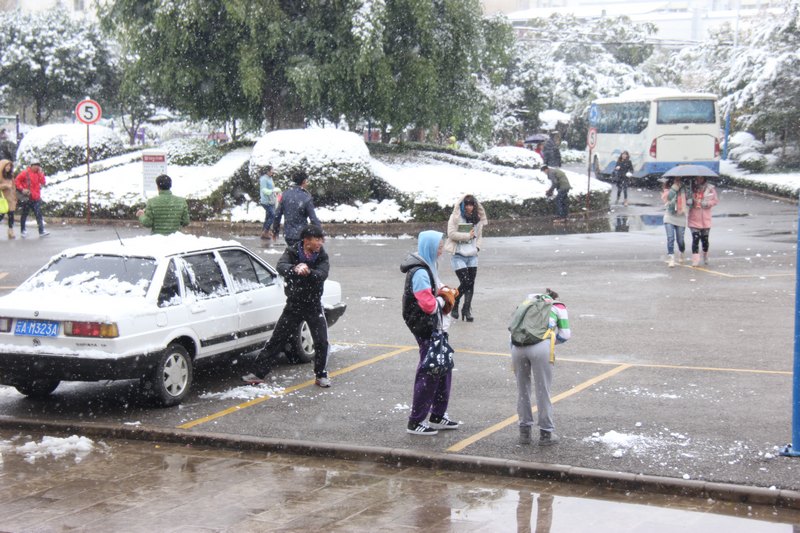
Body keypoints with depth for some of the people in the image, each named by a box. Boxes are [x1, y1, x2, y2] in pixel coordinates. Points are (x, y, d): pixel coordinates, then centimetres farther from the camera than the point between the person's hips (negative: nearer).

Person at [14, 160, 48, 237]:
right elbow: (17, 181, -6)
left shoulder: (38, 174, 12)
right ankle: (22, 231, 18)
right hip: (27, 198, -5)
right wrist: (22, 189, -14)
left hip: (36, 198, 5)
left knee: (39, 214, -4)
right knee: (25, 214, 7)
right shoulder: (25, 173, -6)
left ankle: (41, 231, -8)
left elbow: (43, 182, 3)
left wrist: (41, 173, -4)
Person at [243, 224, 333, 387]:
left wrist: (308, 271, -46)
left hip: (314, 305, 1)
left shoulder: (322, 256, -5)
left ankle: (321, 375, 15)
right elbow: (281, 267, -28)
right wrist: (295, 269, -50)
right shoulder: (292, 252, -8)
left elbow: (322, 275, -24)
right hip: (293, 305, 0)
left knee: (322, 342, -5)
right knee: (276, 340, 1)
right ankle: (258, 373, 6)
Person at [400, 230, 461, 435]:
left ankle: (437, 417, 26)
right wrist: (443, 299, -7)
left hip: (434, 326, 10)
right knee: (429, 372, -5)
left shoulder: (428, 267, 11)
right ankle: (415, 422, 3)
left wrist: (444, 291, 0)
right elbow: (428, 305, -25)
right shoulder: (420, 272, -21)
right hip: (425, 329, -10)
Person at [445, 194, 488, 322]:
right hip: (458, 255, -5)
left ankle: (467, 310, 8)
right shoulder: (455, 217, -5)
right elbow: (451, 234, -14)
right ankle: (454, 306, 9)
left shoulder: (477, 219, 11)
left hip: (472, 255, 5)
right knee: (465, 282, -12)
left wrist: (477, 246, 4)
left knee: (471, 283, 1)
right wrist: (468, 235, -13)